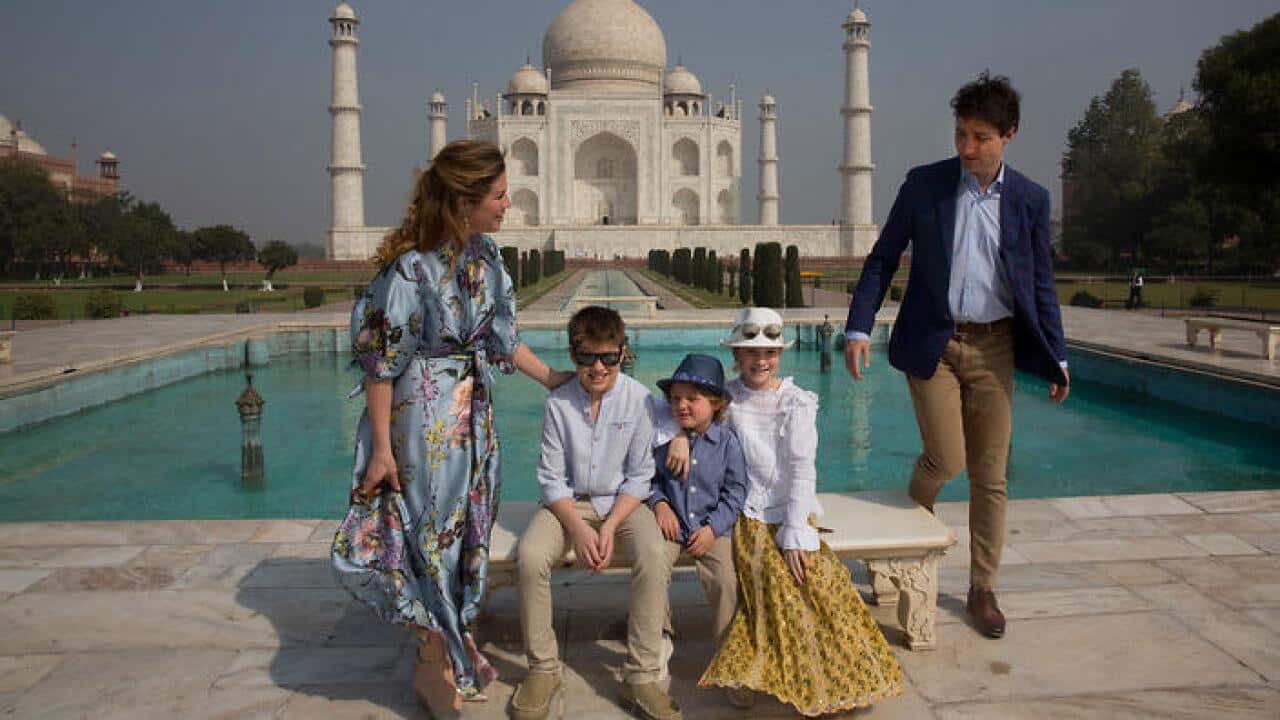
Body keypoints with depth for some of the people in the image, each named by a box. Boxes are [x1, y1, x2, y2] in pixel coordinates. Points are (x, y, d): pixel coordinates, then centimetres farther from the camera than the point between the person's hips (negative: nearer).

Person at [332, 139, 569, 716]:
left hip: (473, 407, 7)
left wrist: (552, 380, 15)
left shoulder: (484, 256, 1)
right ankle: (434, 663, 25)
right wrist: (381, 449, -16)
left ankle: (456, 636, 37)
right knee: (432, 531, 5)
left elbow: (501, 338, 12)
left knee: (468, 524, 17)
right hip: (424, 414, -7)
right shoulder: (411, 267, -21)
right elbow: (380, 362, -18)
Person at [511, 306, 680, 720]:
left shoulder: (638, 399, -8)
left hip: (623, 502, 0)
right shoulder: (558, 403, -7)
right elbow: (551, 478, -5)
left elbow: (640, 476, -5)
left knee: (654, 556, -30)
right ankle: (542, 669, -7)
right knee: (530, 556, -27)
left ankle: (641, 677, -16)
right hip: (568, 503, 1)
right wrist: (579, 530, -18)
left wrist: (610, 527, -17)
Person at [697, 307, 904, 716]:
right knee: (772, 575, -27)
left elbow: (802, 470, -5)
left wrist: (794, 532, -15)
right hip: (747, 512, -1)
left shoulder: (798, 403, 1)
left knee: (812, 573, -24)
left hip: (791, 509, 1)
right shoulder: (726, 399, 4)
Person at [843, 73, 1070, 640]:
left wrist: (1056, 358, 6)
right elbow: (882, 259, 1)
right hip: (932, 342, -2)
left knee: (990, 475, 5)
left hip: (993, 347, 2)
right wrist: (859, 328, -9)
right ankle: (913, 514, 25)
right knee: (947, 458, -12)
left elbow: (1040, 284, 9)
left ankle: (981, 589, 22)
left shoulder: (1030, 199, 3)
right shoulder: (924, 184, -1)